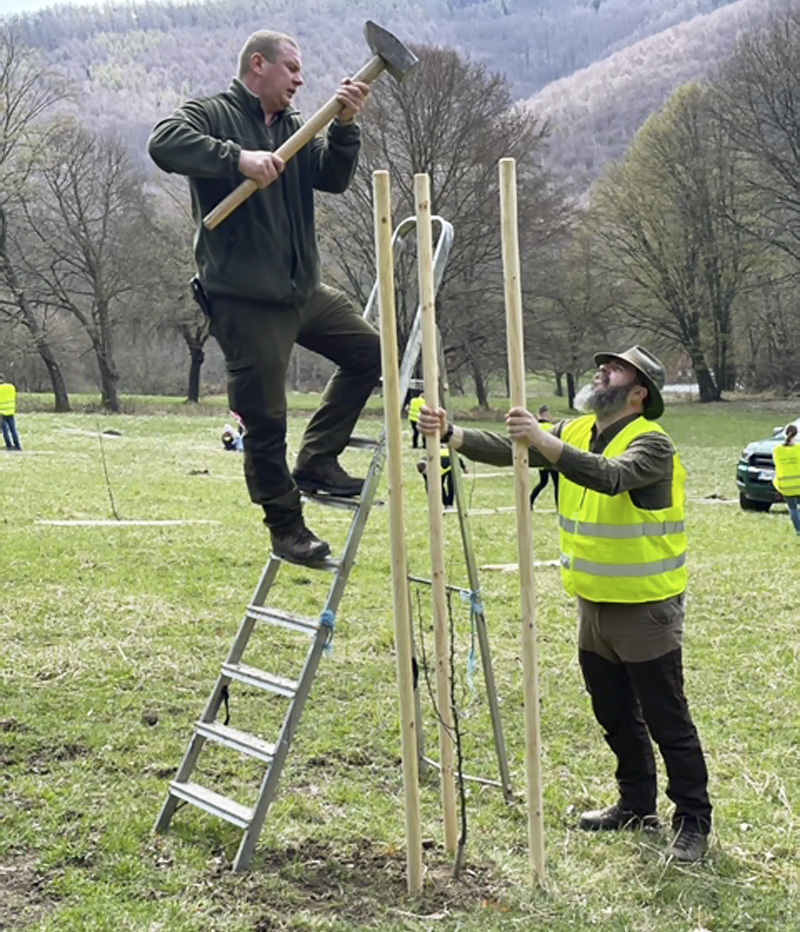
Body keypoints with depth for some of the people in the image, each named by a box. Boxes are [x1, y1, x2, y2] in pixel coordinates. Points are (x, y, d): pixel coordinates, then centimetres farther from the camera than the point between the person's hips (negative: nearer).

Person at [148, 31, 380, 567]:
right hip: (244, 299, -7)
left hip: (303, 290, 8)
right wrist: (238, 158, -33)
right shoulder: (213, 115, -5)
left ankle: (316, 461, 17)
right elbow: (164, 142, -24)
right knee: (265, 418, -1)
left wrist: (345, 126, -12)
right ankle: (285, 526, 14)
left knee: (368, 351, 10)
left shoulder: (294, 127, 16)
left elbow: (333, 178, 5)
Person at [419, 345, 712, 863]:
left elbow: (610, 476, -37)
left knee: (668, 723, 1)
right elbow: (506, 449, -4)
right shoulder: (575, 431, 6)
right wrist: (451, 433, -18)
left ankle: (693, 823, 13)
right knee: (617, 718, 19)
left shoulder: (651, 442, -17)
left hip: (646, 608, -8)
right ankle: (636, 806, 35)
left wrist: (544, 442, -45)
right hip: (594, 604, 8)